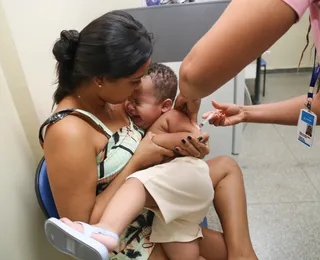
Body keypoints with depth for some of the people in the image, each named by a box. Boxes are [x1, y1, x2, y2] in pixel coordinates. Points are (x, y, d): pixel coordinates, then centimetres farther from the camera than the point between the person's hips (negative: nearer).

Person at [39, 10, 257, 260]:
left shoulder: (110, 99, -6)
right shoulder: (69, 133, -30)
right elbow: (82, 229, -26)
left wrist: (183, 148, -14)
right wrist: (137, 162, -26)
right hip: (125, 237, -7)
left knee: (226, 166, 4)